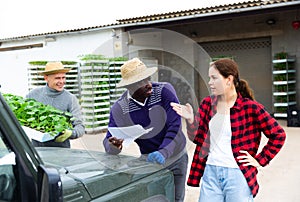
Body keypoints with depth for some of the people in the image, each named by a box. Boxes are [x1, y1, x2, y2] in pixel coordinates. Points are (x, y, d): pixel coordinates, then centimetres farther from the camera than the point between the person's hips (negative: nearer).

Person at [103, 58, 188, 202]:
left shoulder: (165, 91, -19)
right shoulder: (118, 109, -14)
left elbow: (175, 126, -23)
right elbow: (108, 143, -11)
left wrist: (163, 153, -36)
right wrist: (114, 146, -35)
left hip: (176, 159, 0)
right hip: (149, 162, 1)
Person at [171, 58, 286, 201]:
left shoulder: (250, 107, -9)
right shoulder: (207, 104, 4)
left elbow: (278, 135, -4)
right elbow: (197, 138, 3)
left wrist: (260, 160, -4)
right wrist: (190, 120, -14)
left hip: (237, 175, -3)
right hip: (210, 173, 4)